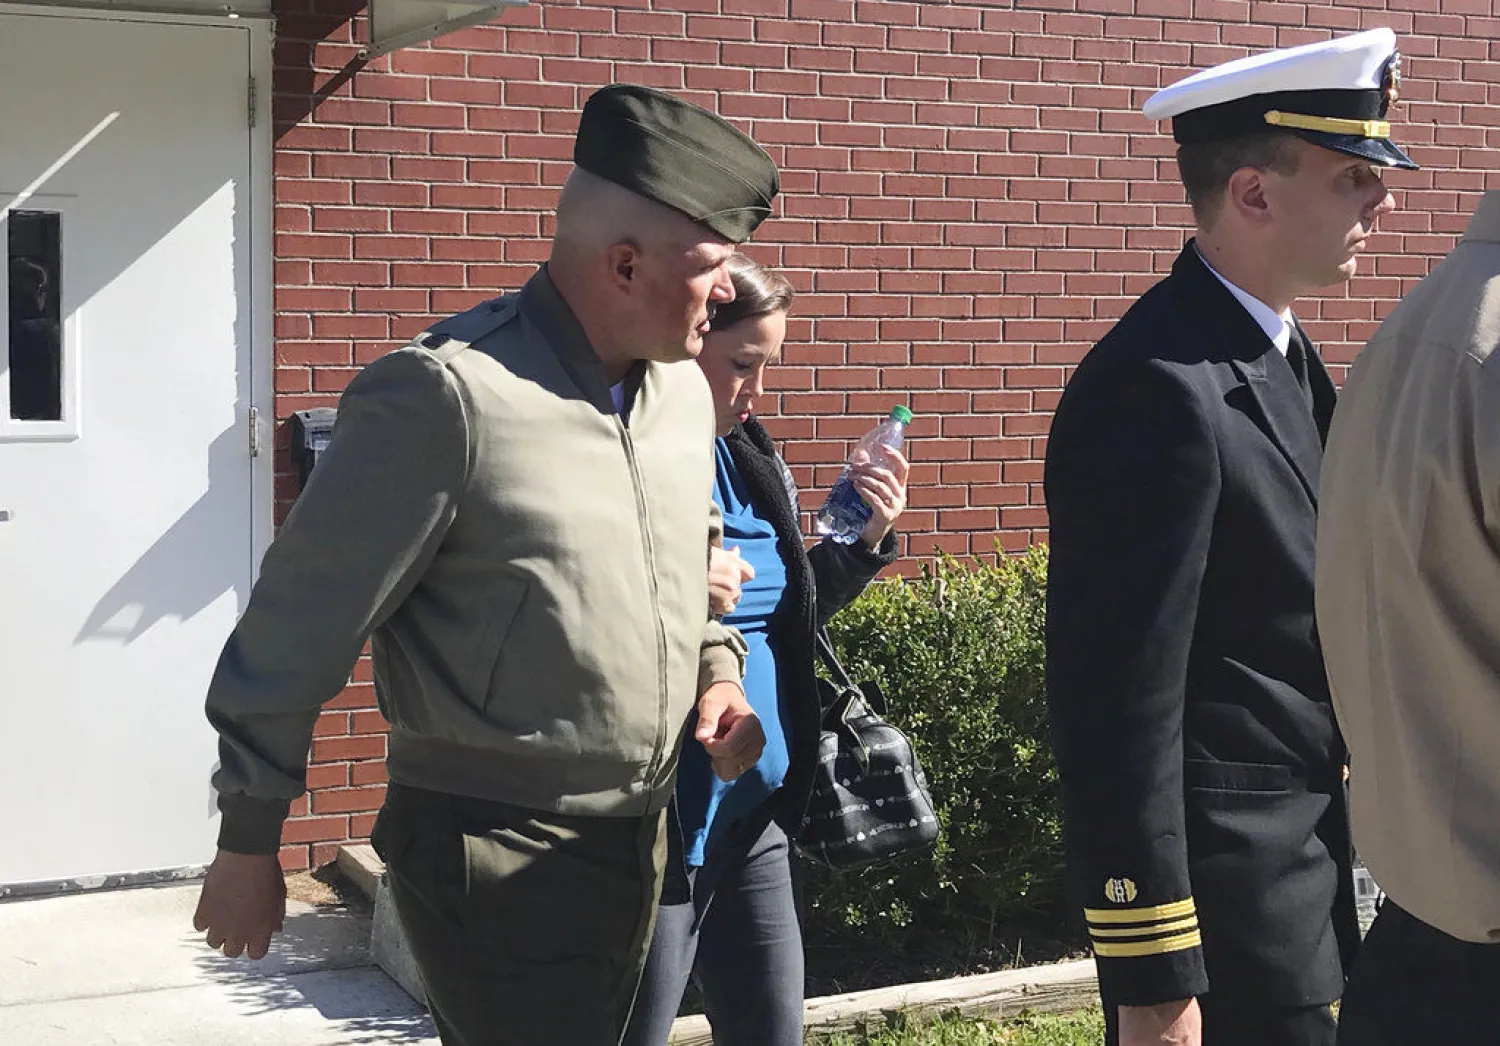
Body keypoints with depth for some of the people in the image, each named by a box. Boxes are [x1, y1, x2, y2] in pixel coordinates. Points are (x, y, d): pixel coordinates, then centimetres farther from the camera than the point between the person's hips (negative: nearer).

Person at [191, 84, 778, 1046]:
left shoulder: (684, 388, 5)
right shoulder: (444, 396, -21)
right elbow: (297, 631, -15)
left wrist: (717, 668, 4)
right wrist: (248, 846, -9)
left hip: (641, 842, 8)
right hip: (491, 853, -8)